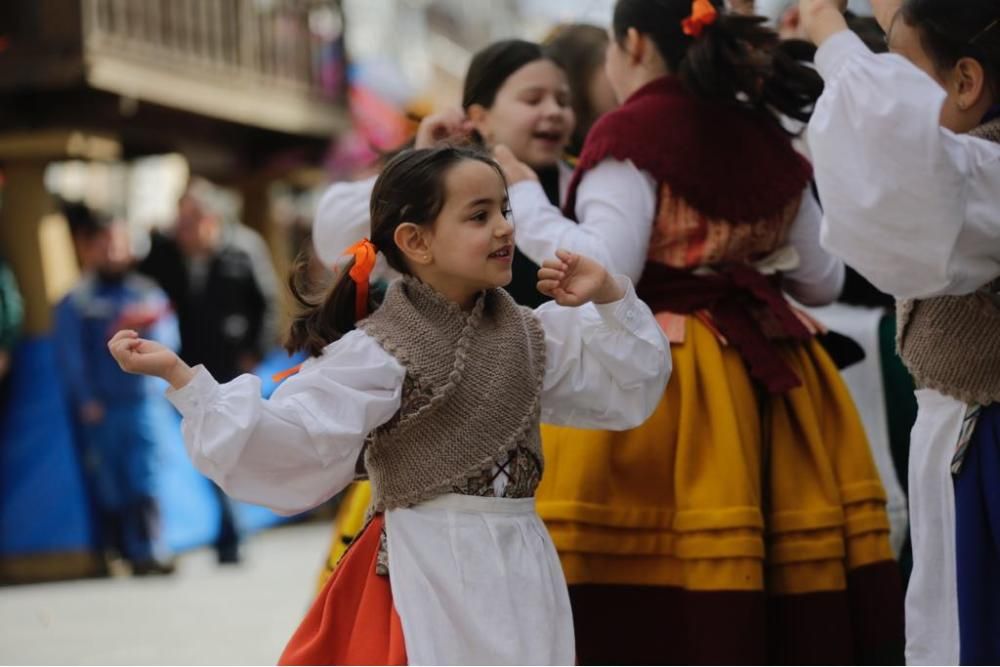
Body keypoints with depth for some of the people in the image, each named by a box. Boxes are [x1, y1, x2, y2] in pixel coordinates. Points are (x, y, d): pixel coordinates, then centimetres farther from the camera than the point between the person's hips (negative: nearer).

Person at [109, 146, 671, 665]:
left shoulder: (528, 335, 9)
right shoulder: (381, 353, -12)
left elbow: (629, 391, 12)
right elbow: (287, 438, -21)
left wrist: (611, 299, -2)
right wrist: (182, 377, -31)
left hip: (520, 568, 6)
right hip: (431, 575, -6)